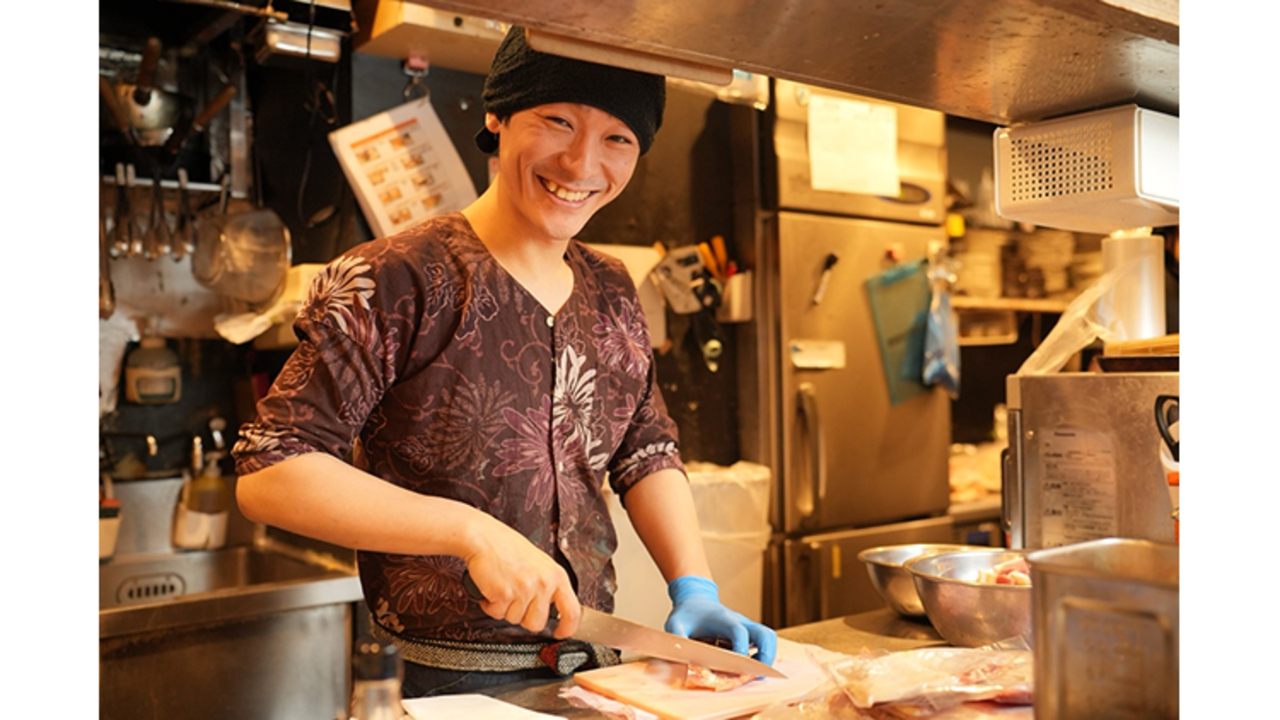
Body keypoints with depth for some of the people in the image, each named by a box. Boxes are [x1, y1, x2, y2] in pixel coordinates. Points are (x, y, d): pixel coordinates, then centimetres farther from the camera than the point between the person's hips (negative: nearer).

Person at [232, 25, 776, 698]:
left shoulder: (610, 292, 4)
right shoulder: (395, 280, -16)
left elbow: (647, 453, 8)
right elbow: (266, 474, -19)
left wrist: (694, 588, -7)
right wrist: (471, 530, -26)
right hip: (439, 684, -6)